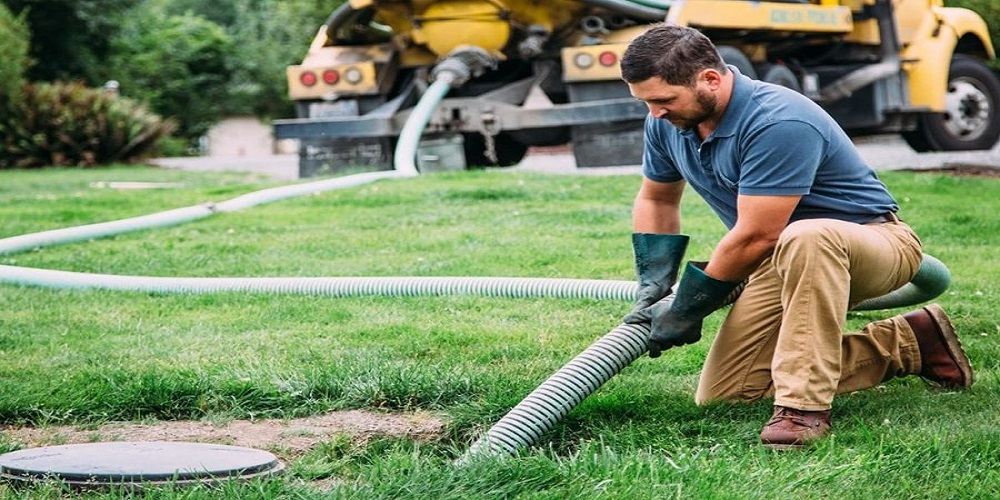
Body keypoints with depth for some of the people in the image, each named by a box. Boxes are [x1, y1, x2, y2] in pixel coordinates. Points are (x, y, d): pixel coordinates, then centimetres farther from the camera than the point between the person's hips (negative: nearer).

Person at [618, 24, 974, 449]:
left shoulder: (778, 123, -30)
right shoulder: (668, 123, -4)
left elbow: (754, 237, -29)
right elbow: (656, 200, 14)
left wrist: (687, 309, -18)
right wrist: (652, 289, 3)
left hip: (872, 241, -9)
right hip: (785, 258, 9)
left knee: (805, 239, -43)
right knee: (720, 394, 1)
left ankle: (805, 406, -32)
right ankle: (906, 344, 8)